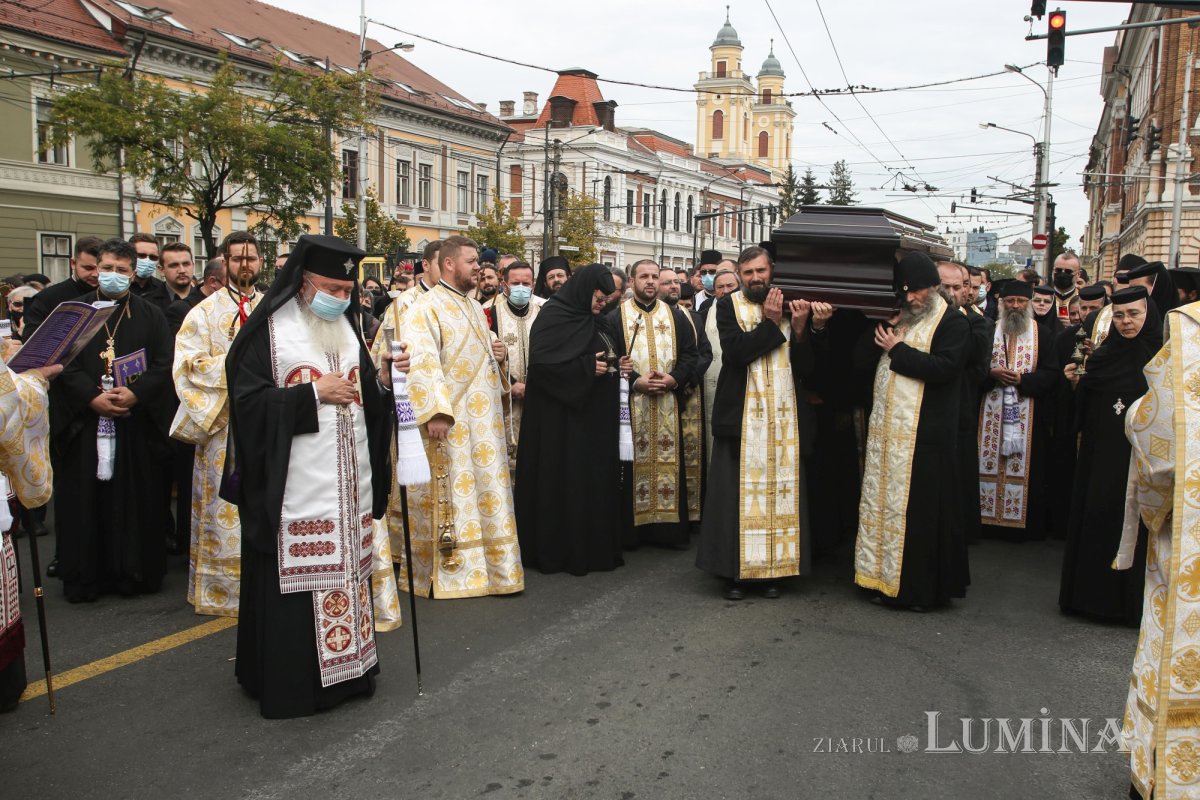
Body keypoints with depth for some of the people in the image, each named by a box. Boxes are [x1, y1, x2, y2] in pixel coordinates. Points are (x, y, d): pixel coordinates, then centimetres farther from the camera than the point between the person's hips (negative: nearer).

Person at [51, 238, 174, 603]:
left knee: (138, 500, 2)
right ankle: (85, 576, 11)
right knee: (86, 501, 2)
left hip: (138, 424, 0)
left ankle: (135, 572, 12)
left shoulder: (150, 315, 9)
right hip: (84, 423, 1)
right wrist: (92, 397, -13)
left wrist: (136, 394, -16)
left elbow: (163, 365, -1)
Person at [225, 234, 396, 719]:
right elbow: (248, 400, -12)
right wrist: (312, 393, -16)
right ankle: (289, 680, 11)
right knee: (294, 579, -2)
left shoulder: (346, 329, 14)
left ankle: (344, 667, 21)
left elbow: (366, 399, 15)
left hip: (348, 482, 6)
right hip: (293, 484, -6)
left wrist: (383, 382, -5)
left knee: (344, 569, 10)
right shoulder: (268, 329, -6)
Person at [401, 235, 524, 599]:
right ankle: (447, 571, 8)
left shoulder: (475, 309, 18)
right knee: (452, 496, -2)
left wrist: (497, 355, 6)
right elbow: (421, 362, -20)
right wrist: (435, 412, -29)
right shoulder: (427, 308, -9)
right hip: (450, 418, -8)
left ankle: (492, 565, 21)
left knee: (486, 491, 11)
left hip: (484, 418, 8)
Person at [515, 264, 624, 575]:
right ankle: (558, 551, 7)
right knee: (564, 482, -4)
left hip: (593, 415, 9)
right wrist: (587, 367, -20)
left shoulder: (590, 319, 15)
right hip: (562, 417, -9)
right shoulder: (553, 315, -10)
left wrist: (610, 364, 5)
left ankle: (594, 547, 18)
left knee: (596, 479, 9)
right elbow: (541, 361, -20)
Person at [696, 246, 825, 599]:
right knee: (737, 493, -1)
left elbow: (803, 367, 4)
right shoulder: (729, 305, 1)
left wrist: (800, 327, -9)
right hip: (740, 415, -3)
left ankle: (772, 569, 15)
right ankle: (734, 570, 10)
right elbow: (734, 351, -16)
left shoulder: (789, 306, 10)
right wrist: (771, 324, -11)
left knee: (779, 491, 4)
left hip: (782, 418, 3)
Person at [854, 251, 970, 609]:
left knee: (919, 507, -2)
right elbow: (860, 357, 9)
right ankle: (887, 577, 19)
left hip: (923, 434, -6)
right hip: (885, 429, 7)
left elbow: (943, 368, -19)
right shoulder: (897, 320, 17)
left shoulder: (953, 322, -3)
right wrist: (881, 332, -6)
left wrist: (898, 350, -11)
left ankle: (921, 587, 9)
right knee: (883, 502, 9)